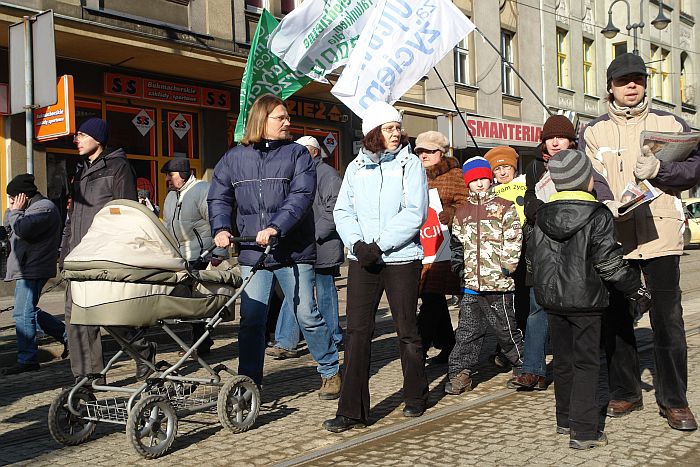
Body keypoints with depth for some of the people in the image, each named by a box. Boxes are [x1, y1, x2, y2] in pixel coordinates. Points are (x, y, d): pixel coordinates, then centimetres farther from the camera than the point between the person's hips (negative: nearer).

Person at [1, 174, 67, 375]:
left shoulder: (45, 208, -13)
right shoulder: (33, 207, 20)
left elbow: (23, 229, -26)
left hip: (33, 270, -11)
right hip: (27, 269, 11)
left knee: (23, 313, -9)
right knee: (29, 311, 16)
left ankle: (27, 360, -3)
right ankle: (67, 335, 22)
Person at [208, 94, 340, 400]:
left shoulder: (297, 153, 3)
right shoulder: (234, 158, 11)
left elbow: (301, 196, -10)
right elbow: (218, 199, 11)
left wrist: (275, 227, -23)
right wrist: (221, 229, -8)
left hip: (293, 251, -2)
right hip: (252, 252, 2)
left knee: (307, 315, 3)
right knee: (251, 320, 2)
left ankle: (330, 372, 22)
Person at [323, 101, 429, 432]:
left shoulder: (410, 164, 0)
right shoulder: (356, 167, 10)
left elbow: (414, 213, -10)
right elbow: (343, 211, 6)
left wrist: (379, 245, -17)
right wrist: (357, 243, -12)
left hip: (401, 259, -2)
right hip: (361, 260, 3)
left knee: (406, 330, 8)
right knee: (357, 332, -2)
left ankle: (415, 397, 28)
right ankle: (352, 411, 2)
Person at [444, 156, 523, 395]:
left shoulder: (504, 207, 1)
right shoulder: (462, 212, 14)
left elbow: (514, 239, -3)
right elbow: (456, 243, 20)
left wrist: (508, 265, -10)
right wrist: (458, 266, 8)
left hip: (498, 284, -4)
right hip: (470, 282, 4)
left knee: (505, 327, 6)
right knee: (467, 330, 5)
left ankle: (523, 366, 25)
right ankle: (460, 373, 11)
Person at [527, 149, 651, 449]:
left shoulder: (542, 215, 4)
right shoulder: (598, 216, -11)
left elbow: (532, 259, 10)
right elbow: (609, 262, -13)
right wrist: (636, 289, -1)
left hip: (551, 300, 5)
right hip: (585, 300, -5)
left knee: (563, 360, 16)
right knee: (586, 363, 1)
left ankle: (565, 420, 26)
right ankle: (584, 431, 1)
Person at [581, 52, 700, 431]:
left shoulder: (669, 124, 9)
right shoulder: (593, 132, 10)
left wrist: (659, 170, -17)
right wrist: (608, 203, -22)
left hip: (659, 233, -1)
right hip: (612, 235, 1)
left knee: (668, 318, -2)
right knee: (616, 316, 7)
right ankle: (624, 392, 21)